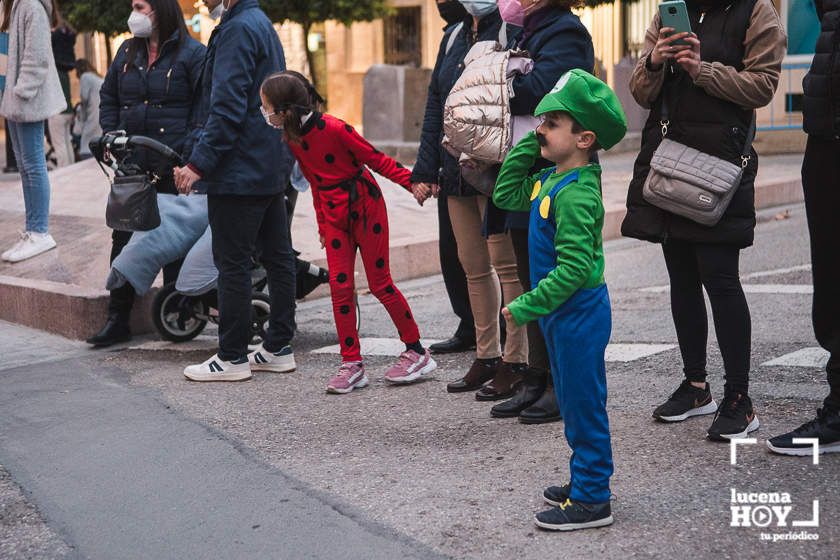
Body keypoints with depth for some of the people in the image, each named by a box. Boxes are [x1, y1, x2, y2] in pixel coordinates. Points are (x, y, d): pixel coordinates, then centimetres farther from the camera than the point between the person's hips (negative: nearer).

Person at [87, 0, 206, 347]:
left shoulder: (191, 53, -3)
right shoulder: (128, 52, 15)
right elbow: (108, 98, 21)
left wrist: (190, 153, -14)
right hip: (132, 163, 5)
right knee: (123, 238, 3)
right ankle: (117, 320, 9)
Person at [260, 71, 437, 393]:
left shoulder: (333, 128, -21)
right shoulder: (293, 139, 1)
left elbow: (376, 160, -15)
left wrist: (413, 183, -19)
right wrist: (322, 224, 17)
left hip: (365, 206, -6)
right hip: (334, 215, 6)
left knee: (380, 284, 0)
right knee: (339, 285, 0)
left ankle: (417, 352, 14)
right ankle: (351, 364, 6)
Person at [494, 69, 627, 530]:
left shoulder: (575, 195, -23)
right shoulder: (550, 180, 6)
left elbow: (573, 267, -27)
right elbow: (506, 195, 19)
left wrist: (527, 307, -23)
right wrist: (528, 145, 8)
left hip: (578, 314, -10)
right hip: (563, 314, 10)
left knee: (583, 405, -1)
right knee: (573, 404, 19)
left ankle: (591, 500, 8)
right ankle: (586, 481, 32)